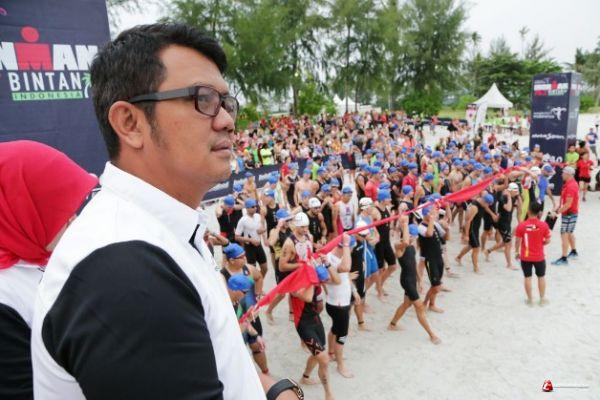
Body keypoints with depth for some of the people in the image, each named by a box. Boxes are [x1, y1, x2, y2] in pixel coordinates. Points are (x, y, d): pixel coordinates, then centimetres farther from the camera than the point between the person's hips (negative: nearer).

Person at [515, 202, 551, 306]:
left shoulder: (521, 225, -14)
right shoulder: (543, 225, -12)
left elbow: (518, 241, -8)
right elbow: (547, 241, -5)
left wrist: (517, 252, 7)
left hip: (525, 257, -1)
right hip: (539, 257, 1)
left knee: (528, 277, 11)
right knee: (541, 277, 18)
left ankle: (530, 299, 20)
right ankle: (542, 299, 28)